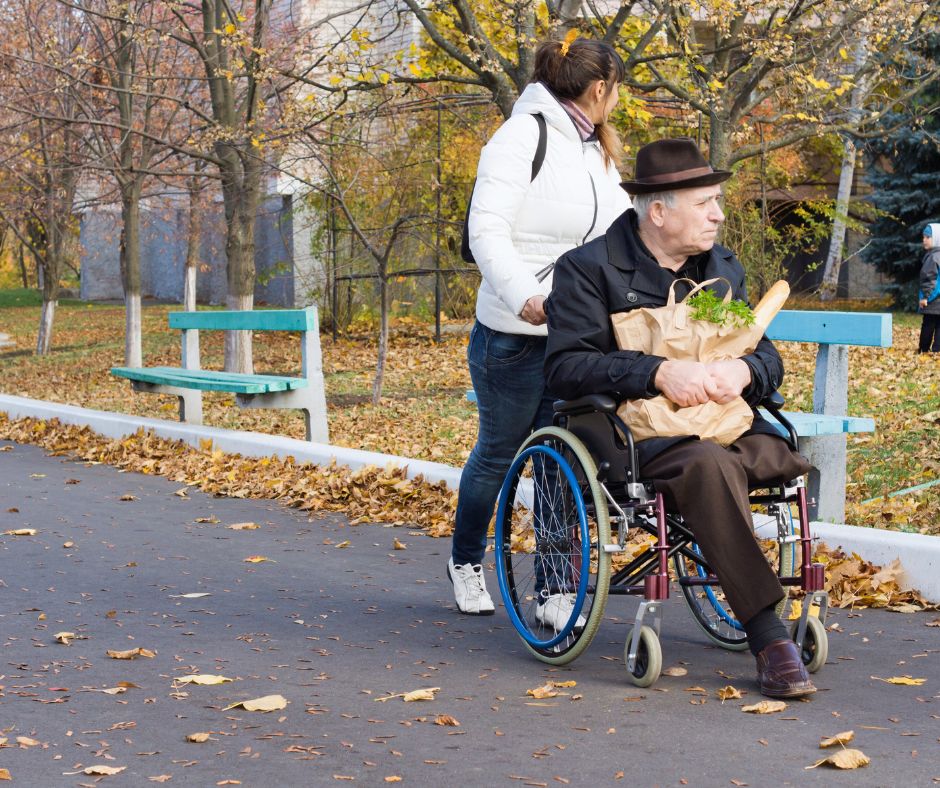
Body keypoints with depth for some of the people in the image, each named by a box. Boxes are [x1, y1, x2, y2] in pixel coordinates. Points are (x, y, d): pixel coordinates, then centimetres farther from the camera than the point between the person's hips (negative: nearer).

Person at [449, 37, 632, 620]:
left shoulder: (599, 153, 17)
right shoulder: (525, 136, -10)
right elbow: (487, 230, -18)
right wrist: (524, 295, -32)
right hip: (515, 333, -6)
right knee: (498, 452, 10)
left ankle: (555, 591, 8)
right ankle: (466, 562, 31)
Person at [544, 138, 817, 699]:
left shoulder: (723, 267, 19)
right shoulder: (589, 268, 0)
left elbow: (768, 357, 17)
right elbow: (566, 367, -10)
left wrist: (744, 370, -9)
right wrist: (659, 372, -21)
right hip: (636, 431, -5)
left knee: (800, 462, -28)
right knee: (709, 466, -38)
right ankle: (768, 639, -38)